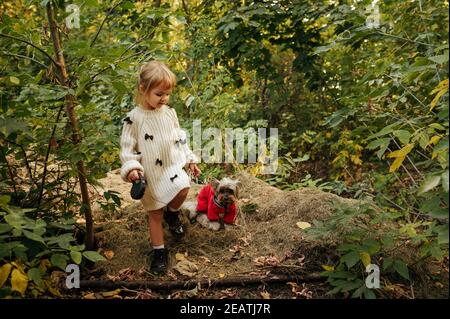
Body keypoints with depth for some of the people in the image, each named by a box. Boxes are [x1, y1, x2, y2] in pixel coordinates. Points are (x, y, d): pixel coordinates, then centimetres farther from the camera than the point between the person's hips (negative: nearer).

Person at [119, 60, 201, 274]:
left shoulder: (169, 112, 2)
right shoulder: (134, 118, -11)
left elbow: (180, 138, 12)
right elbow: (127, 147, -9)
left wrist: (190, 160, 10)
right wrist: (131, 167, -24)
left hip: (173, 166, 3)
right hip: (150, 173, -3)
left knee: (183, 189, -26)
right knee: (154, 214, 7)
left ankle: (172, 213, 7)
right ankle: (159, 251, 24)